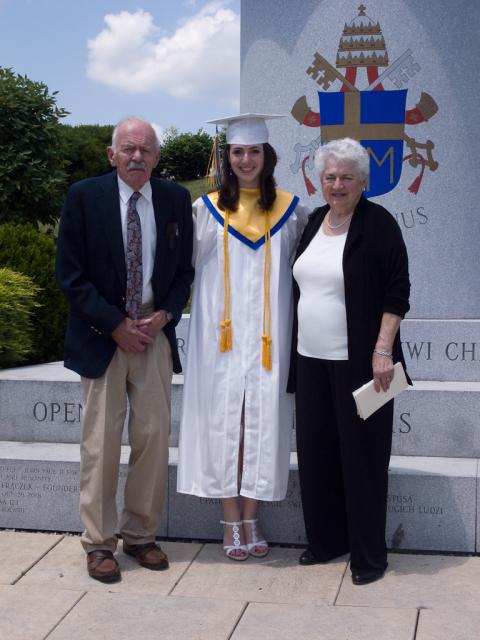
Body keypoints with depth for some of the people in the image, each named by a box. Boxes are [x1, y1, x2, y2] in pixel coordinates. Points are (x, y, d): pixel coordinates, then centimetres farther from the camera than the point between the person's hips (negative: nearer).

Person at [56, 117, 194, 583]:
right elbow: (70, 274, -6)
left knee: (154, 436, 5)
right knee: (101, 440, 0)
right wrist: (116, 325, -11)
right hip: (102, 335, -3)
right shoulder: (84, 196, -5)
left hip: (155, 333, 3)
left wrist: (164, 315, -6)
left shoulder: (175, 200, 4)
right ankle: (99, 542, 12)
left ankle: (141, 535, 20)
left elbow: (184, 270, 10)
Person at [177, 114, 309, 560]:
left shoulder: (290, 210, 6)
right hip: (221, 335, 0)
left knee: (263, 421, 2)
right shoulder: (206, 209, 5)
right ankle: (232, 522, 12)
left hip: (268, 336, 1)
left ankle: (251, 518, 15)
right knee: (223, 418, 1)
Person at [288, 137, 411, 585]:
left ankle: (368, 554, 13)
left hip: (358, 362, -6)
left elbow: (397, 292, -11)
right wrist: (294, 346, 15)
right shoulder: (314, 221, 11)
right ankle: (326, 539, 26)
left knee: (361, 455, 1)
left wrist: (382, 351, -17)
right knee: (316, 452, 11)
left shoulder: (377, 224, -8)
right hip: (311, 360, 6)